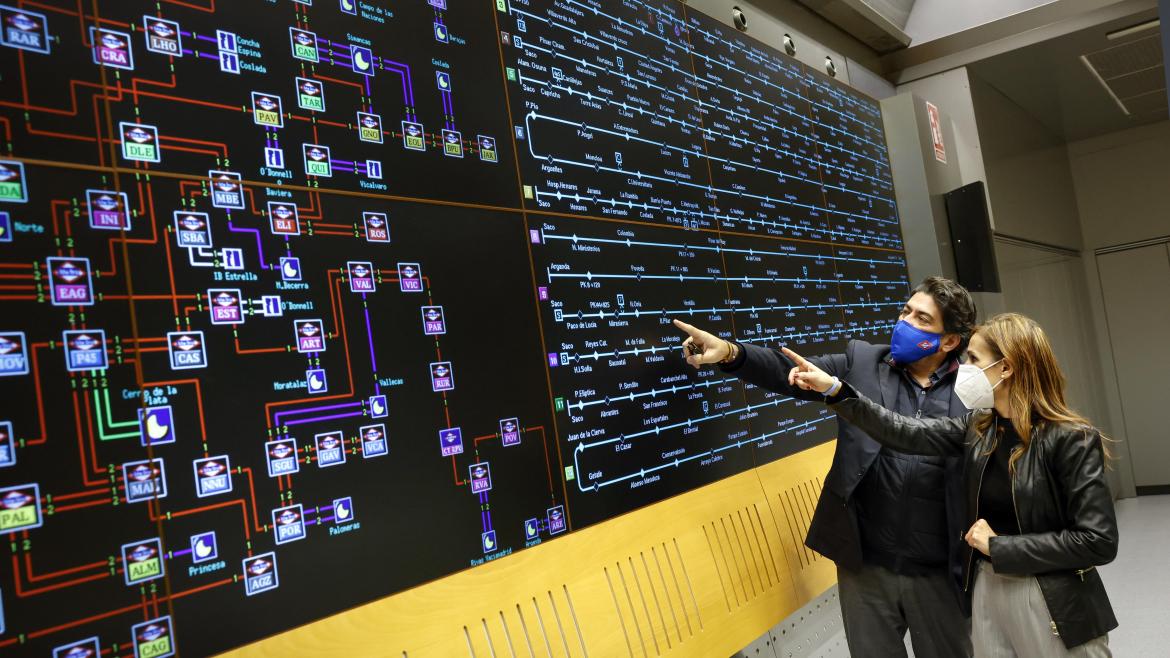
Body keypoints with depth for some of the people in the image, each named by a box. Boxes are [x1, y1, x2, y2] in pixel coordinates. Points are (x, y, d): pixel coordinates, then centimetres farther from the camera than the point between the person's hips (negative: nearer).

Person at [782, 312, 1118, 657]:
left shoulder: (1071, 440, -16)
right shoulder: (978, 428, 1)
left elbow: (1100, 541, -19)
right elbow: (908, 434, -2)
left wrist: (999, 546, -16)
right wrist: (834, 389, -8)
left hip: (1053, 604, -5)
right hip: (987, 591, 5)